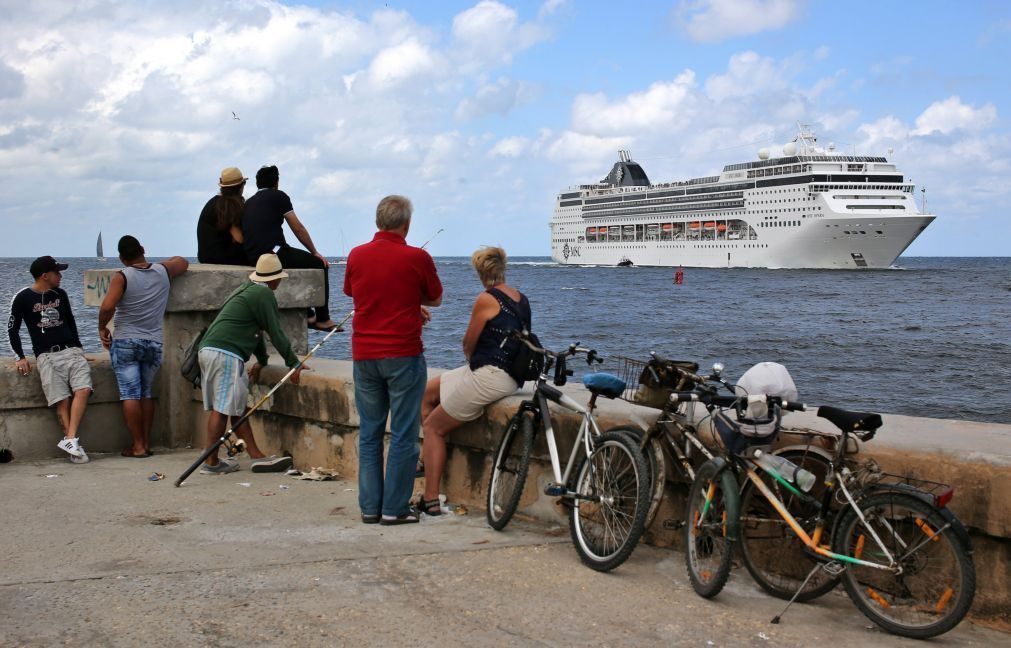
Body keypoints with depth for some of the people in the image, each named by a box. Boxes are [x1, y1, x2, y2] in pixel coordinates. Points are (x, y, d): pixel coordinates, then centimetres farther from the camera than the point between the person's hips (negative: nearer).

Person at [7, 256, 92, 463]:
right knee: (62, 401, -15)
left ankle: (70, 439, -24)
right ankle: (74, 445, -12)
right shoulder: (23, 298, 0)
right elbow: (12, 329, 6)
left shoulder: (60, 294, 14)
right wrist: (20, 357, -1)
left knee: (83, 390, -21)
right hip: (47, 355, -3)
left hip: (71, 351, 3)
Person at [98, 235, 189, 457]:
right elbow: (183, 262, 26)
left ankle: (137, 446, -3)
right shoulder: (163, 272, 4)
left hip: (125, 342, -4)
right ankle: (146, 443, 13)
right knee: (146, 393, 13)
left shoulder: (122, 277, -8)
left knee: (130, 395, -2)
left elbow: (107, 307, -19)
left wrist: (102, 328, -4)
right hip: (154, 344, 4)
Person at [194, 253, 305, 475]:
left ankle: (257, 457, 14)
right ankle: (211, 463, -3)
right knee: (223, 408, -6)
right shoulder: (264, 294, -5)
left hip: (208, 349, 10)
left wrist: (262, 360, 41)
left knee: (237, 407, 11)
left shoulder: (246, 290, 24)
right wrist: (294, 363, 0)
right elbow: (275, 333, -6)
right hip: (226, 354, -10)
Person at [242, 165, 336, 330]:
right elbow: (298, 229, 1)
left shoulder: (249, 202, 24)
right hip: (273, 253, -8)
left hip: (253, 257, 8)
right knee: (320, 264, 5)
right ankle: (322, 319, 1)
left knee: (301, 262, 31)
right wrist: (315, 252, 12)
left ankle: (308, 315, 27)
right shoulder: (278, 196, 3)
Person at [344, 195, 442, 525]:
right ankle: (395, 508, 3)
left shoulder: (356, 256, 2)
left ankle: (369, 507, 13)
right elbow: (435, 299, 4)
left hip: (364, 355, 4)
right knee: (403, 435, 2)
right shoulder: (417, 258, -10)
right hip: (404, 355, -4)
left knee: (369, 433, 12)